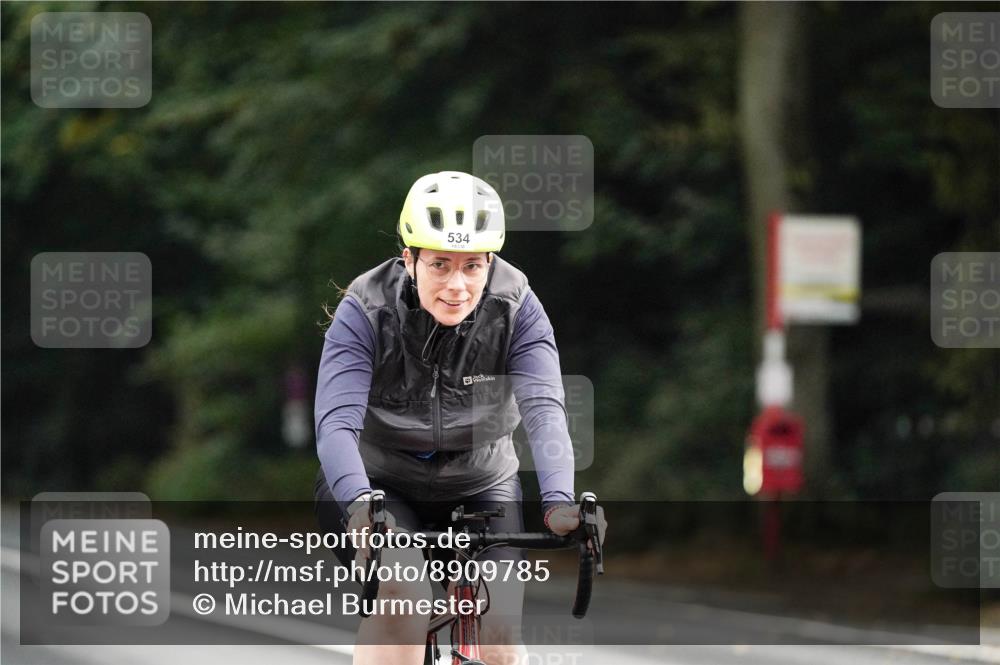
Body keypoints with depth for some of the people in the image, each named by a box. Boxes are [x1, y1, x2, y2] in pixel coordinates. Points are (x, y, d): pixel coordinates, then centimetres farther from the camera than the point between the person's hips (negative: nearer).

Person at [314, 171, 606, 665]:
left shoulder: (517, 310, -19)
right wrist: (359, 505, -52)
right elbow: (336, 422, -33)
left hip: (480, 486, 2)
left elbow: (543, 410, -30)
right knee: (403, 591, -31)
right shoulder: (366, 310, -23)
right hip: (378, 482, -2)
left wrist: (559, 502, -48)